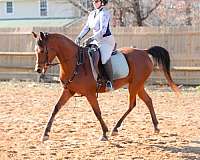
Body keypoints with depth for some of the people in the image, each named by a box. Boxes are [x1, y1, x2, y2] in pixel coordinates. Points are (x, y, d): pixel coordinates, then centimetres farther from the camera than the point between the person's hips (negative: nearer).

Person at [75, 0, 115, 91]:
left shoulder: (104, 13, -12)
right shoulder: (92, 14, 13)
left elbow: (103, 30, -21)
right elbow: (86, 28, 15)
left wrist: (92, 38, -30)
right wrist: (79, 37, 0)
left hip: (107, 40, -9)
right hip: (96, 40, 9)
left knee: (105, 59, -32)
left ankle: (110, 83, -27)